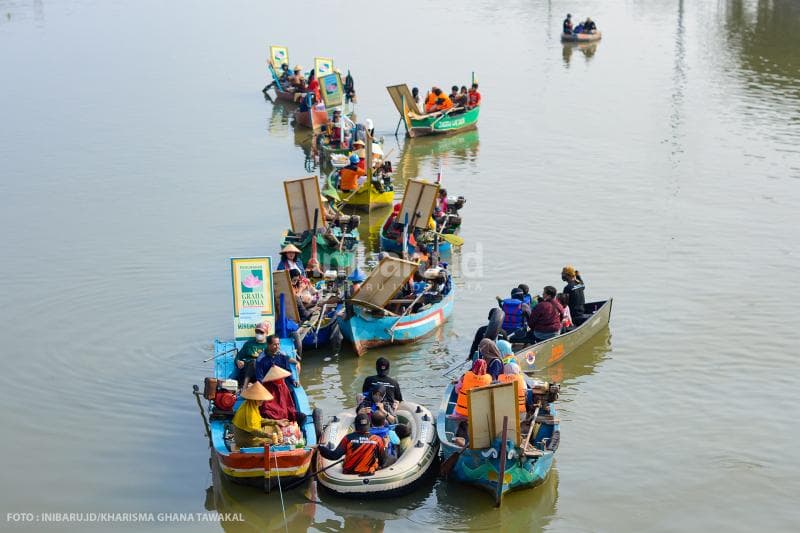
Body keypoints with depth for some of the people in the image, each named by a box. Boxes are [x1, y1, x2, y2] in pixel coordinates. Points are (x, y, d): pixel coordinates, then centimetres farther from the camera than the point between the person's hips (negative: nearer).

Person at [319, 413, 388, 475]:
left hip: (349, 472, -1)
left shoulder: (348, 438, -10)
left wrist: (320, 448, 3)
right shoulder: (377, 440, -9)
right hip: (369, 474, 1)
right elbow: (383, 461, -2)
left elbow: (334, 456, -12)